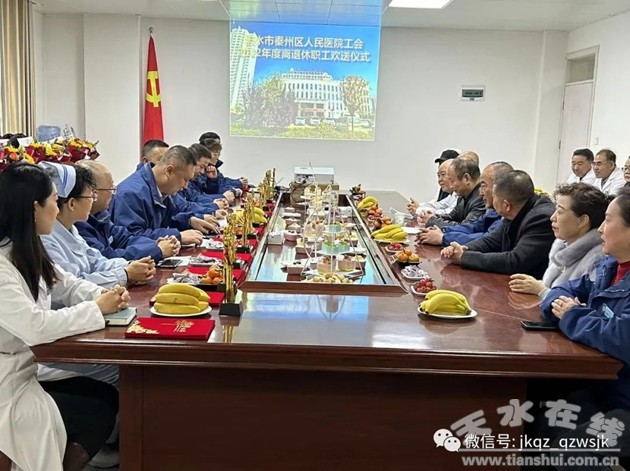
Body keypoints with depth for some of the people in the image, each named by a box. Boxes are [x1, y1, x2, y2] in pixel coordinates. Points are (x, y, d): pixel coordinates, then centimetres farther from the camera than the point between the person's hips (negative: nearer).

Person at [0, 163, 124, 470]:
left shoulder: (25, 251, 4)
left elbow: (67, 286, 11)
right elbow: (35, 327, -34)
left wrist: (106, 296, -10)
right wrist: (97, 308, -23)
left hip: (29, 369, 9)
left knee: (109, 396, 9)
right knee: (100, 414, -1)